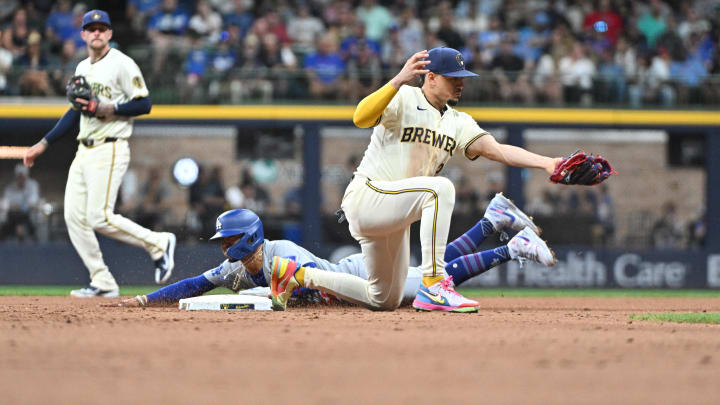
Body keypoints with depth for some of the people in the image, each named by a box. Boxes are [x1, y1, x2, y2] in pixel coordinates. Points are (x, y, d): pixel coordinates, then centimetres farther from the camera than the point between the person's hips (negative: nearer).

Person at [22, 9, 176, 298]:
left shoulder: (122, 65, -7)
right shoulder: (82, 68, 18)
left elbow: (144, 104, -11)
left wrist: (106, 109, -20)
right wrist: (44, 144, 23)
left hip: (110, 149, -8)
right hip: (84, 152, 8)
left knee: (100, 218, -16)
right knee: (74, 217, 0)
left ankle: (159, 244, 2)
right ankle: (103, 284, 5)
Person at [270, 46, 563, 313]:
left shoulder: (459, 123, 9)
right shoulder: (403, 99, -11)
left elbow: (497, 150, -4)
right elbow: (361, 118, -29)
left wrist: (545, 163, -19)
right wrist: (399, 81, -40)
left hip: (393, 215, 9)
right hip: (366, 195, -8)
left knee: (385, 300, 15)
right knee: (440, 188, -31)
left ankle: (298, 274, 27)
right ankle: (433, 286, -33)